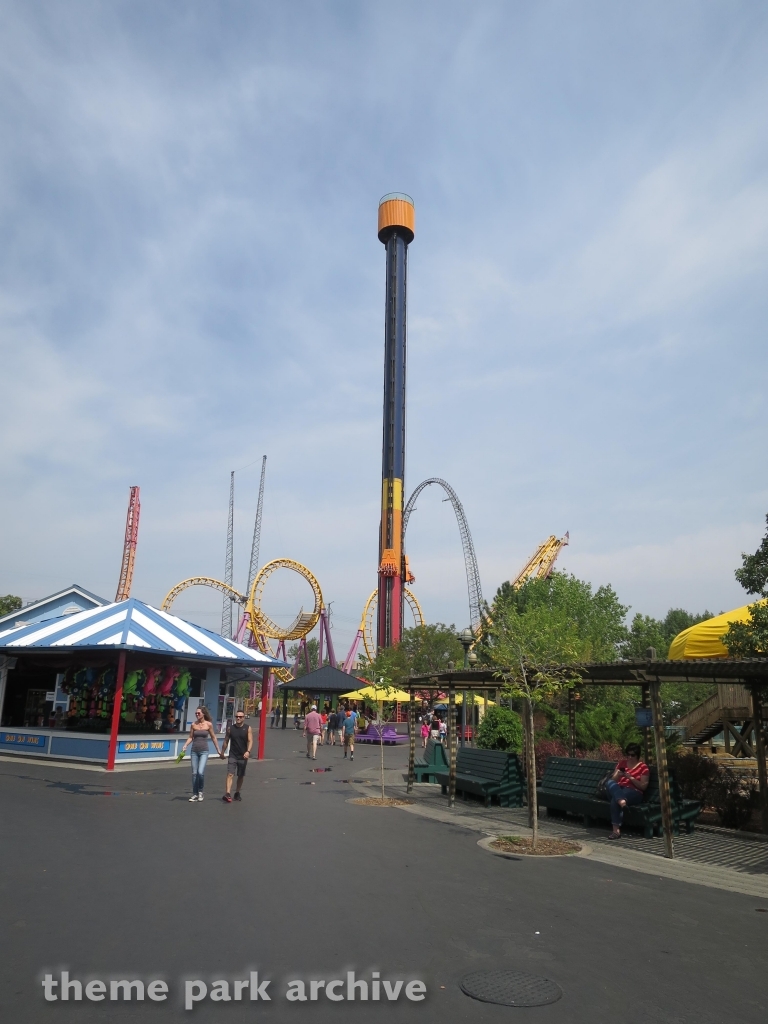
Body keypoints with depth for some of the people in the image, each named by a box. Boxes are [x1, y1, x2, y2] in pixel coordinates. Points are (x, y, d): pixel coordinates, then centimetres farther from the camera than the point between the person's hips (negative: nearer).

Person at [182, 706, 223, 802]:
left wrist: (218, 750, 8)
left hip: (204, 751, -3)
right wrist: (185, 745, -10)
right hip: (194, 751, 3)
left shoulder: (209, 724, -3)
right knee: (194, 773, 6)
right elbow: (190, 737, 8)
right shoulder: (193, 724, 2)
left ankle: (200, 792, 6)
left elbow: (213, 738, 5)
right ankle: (195, 794, 17)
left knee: (200, 772, -15)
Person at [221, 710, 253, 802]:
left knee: (241, 776, 12)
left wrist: (248, 751, -27)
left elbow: (250, 741, -12)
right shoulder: (230, 728, 1)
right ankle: (228, 794, -22)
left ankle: (237, 793, 28)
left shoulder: (248, 729, -4)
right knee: (230, 774, -14)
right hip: (232, 756, 0)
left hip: (243, 756, 0)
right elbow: (226, 741, 11)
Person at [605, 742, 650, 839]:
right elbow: (613, 780, 13)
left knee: (615, 799, -37)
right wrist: (618, 775, -10)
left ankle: (616, 829, -43)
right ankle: (621, 801, -57)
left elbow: (643, 786, -3)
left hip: (634, 793, -4)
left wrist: (630, 777, -15)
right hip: (619, 790, 4)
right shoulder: (622, 763, 16)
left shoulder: (643, 767, 3)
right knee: (609, 783, -33)